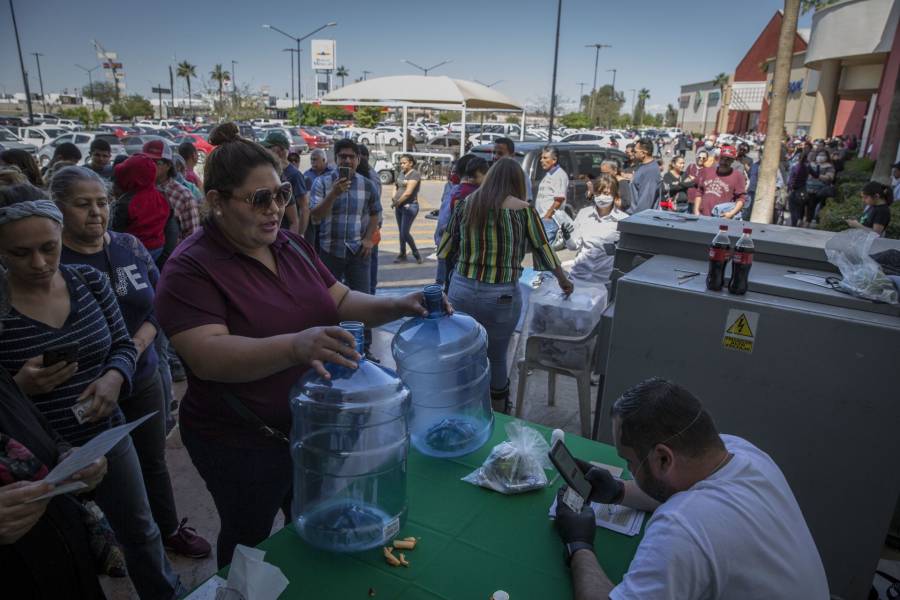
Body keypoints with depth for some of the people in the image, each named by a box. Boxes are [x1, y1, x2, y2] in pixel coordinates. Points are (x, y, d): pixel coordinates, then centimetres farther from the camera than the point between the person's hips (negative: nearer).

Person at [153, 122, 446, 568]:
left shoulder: (292, 246, 0)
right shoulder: (190, 269, -19)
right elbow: (208, 356, -31)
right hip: (242, 446, -6)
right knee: (248, 539, 20)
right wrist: (295, 346, -47)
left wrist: (398, 306, -15)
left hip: (313, 423, 6)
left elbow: (342, 302, 3)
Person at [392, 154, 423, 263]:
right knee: (401, 232, 12)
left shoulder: (415, 174, -12)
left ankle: (416, 253, 11)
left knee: (405, 233, -8)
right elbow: (396, 187, 20)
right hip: (399, 207, 7)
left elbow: (408, 192, -18)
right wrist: (393, 199, 1)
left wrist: (397, 202, -10)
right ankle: (402, 255, 23)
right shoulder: (400, 173, 11)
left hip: (410, 206, -7)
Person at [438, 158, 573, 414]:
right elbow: (543, 249, 4)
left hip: (461, 290, 3)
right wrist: (563, 280, 20)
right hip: (500, 297, -2)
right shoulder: (522, 209, -5)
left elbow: (447, 247, 10)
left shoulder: (466, 203, 4)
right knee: (496, 359, 14)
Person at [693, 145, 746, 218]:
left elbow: (741, 199, -2)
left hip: (722, 219, -4)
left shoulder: (738, 175, 2)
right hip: (702, 216, 4)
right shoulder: (706, 171, 15)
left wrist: (732, 213, -16)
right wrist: (696, 210, 7)